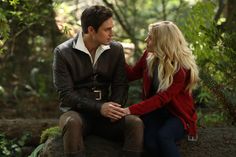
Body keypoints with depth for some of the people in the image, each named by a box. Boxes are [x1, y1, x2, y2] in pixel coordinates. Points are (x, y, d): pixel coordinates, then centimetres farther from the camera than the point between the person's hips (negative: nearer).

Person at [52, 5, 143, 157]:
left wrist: (114, 108, -18)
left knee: (135, 123, -26)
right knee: (72, 123, -38)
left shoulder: (116, 49, 5)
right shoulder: (63, 52, -7)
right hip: (77, 112, -3)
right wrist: (99, 108, -23)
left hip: (106, 112, 3)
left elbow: (121, 86, 4)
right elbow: (66, 94, -12)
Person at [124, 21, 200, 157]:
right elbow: (132, 74, 15)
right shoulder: (149, 56, -1)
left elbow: (161, 99, -27)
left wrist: (131, 110, -35)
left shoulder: (182, 68, -19)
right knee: (150, 142, -29)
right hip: (154, 111, 4)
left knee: (163, 136, -36)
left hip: (178, 114, -4)